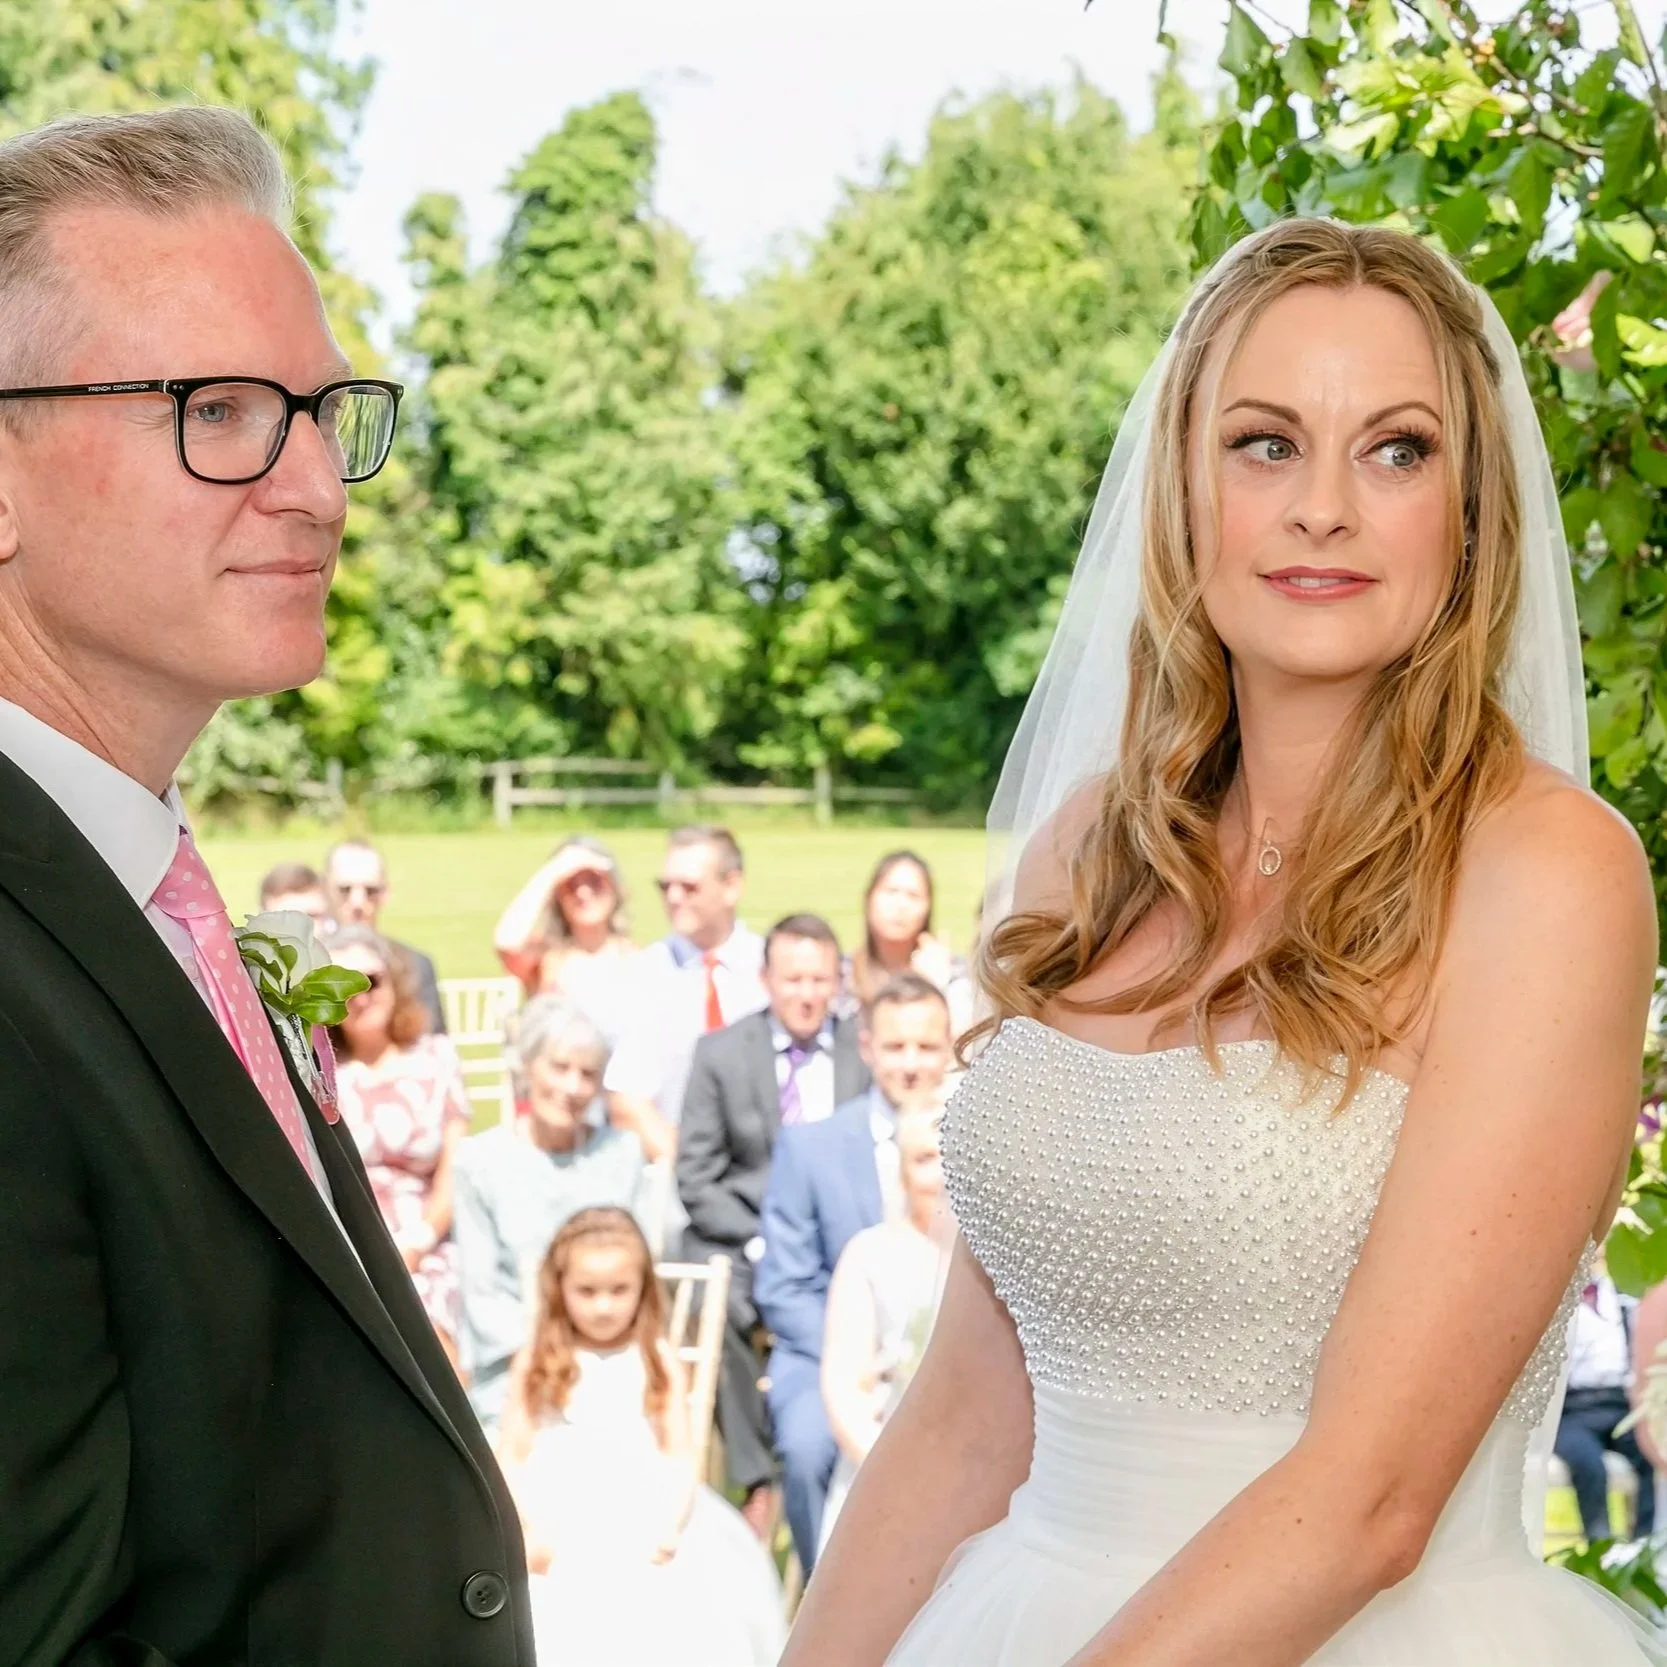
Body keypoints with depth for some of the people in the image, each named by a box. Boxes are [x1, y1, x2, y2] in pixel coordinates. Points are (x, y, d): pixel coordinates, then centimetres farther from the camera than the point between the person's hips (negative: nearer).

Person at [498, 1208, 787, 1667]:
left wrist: (671, 1525, -12)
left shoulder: (658, 1361, 8)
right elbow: (514, 1457, 4)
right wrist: (528, 1528, -11)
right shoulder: (537, 1362, 7)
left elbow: (681, 1456, 4)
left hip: (643, 1516, 0)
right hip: (560, 1517, 0)